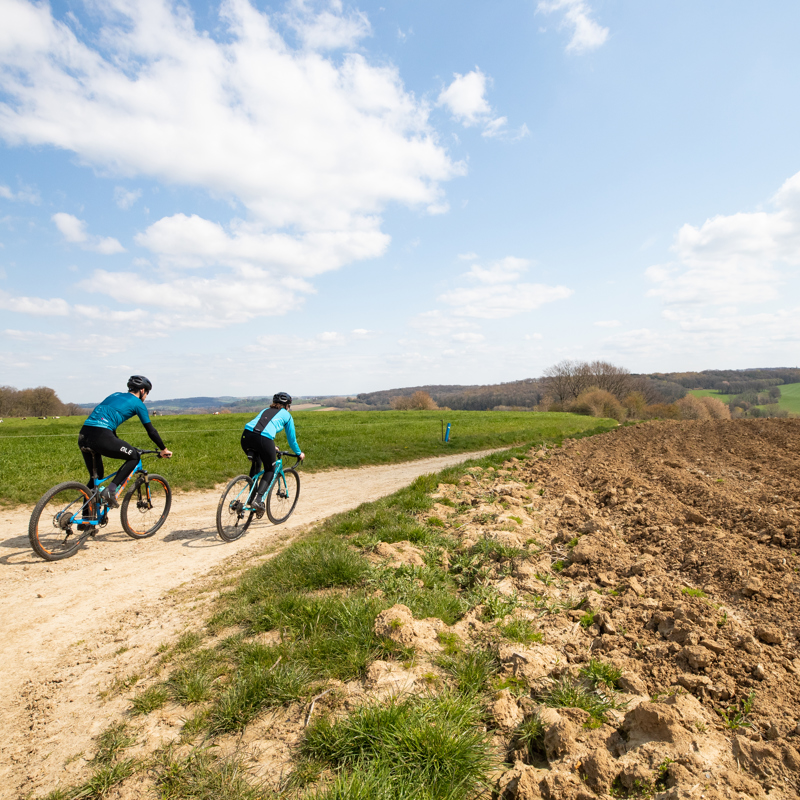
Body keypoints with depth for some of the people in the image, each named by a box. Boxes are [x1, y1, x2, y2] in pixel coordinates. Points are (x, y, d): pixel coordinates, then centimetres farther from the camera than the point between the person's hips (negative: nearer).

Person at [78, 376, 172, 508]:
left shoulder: (115, 395, 28)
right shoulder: (138, 403, 8)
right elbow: (151, 431, 9)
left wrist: (120, 445, 48)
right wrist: (164, 449, 21)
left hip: (83, 436, 8)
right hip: (101, 437, -8)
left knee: (95, 477, 22)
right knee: (134, 457, 13)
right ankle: (110, 491, 0)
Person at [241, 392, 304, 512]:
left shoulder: (264, 410, 35)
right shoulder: (286, 415, 22)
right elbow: (291, 439, 28)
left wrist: (271, 447, 60)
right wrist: (299, 453, 44)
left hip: (246, 435, 5)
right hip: (263, 439, -5)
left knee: (256, 464, 31)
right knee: (270, 470, 17)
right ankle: (258, 499, -2)